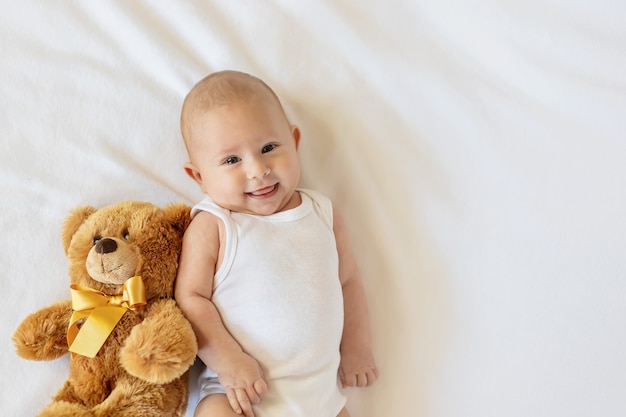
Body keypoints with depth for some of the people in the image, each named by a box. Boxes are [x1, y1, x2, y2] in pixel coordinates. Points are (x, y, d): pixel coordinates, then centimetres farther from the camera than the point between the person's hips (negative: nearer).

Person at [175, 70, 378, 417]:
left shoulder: (323, 214, 5)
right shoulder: (210, 227, -8)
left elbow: (348, 282, 15)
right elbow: (191, 298, -10)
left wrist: (356, 347, 14)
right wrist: (227, 361, -18)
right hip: (238, 389, -4)